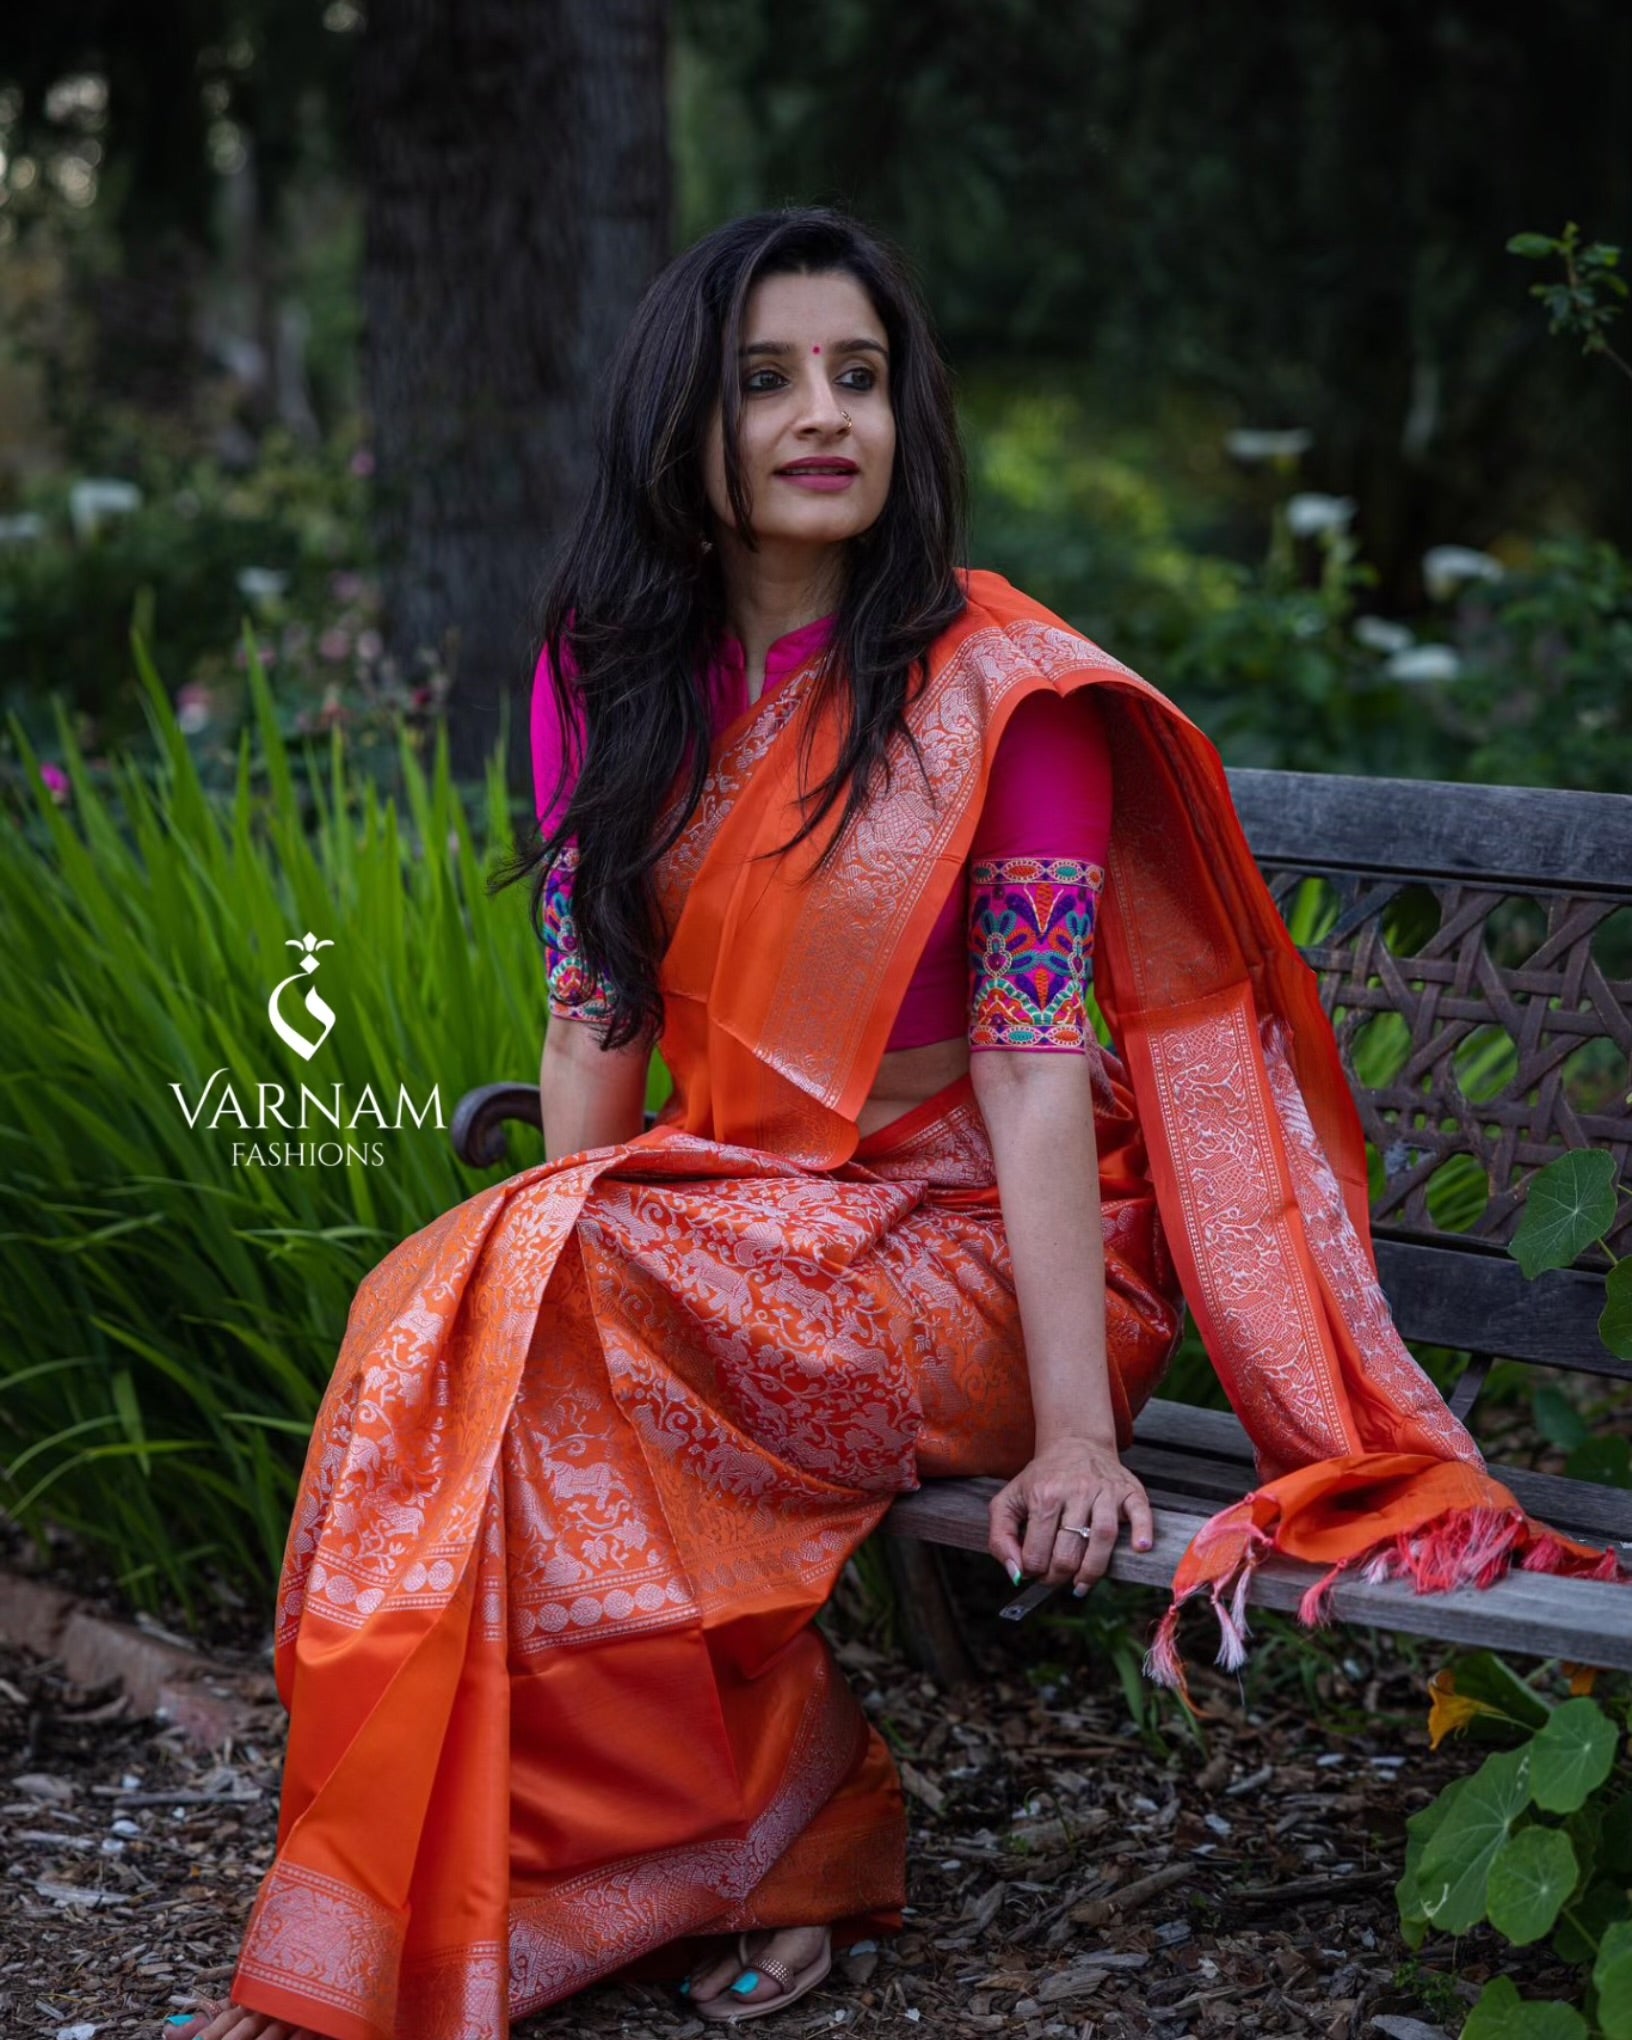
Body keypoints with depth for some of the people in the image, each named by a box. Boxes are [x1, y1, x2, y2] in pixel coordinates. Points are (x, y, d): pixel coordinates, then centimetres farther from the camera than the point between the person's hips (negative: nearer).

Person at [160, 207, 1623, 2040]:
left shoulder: (999, 686, -11)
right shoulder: (608, 680, 7)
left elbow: (1034, 1066, -17)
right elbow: (594, 1025, 6)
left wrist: (1072, 1429, -23)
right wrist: (547, 1265, -9)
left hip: (969, 1251, -5)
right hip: (720, 1228, 5)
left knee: (520, 1327, -28)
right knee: (465, 1316, -26)